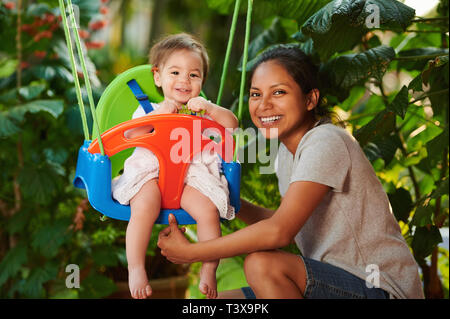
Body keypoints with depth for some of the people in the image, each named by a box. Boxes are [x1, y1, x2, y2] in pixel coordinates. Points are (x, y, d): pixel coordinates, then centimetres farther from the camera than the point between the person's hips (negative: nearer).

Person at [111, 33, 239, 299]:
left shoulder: (204, 110, 19)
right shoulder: (148, 109, 15)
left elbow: (233, 124, 5)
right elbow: (130, 135, -2)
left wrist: (210, 109, -10)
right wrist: (156, 114, -11)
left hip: (193, 173, 1)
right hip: (151, 171, -1)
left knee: (208, 210, -24)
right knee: (144, 207, -30)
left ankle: (209, 270, -7)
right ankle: (136, 269, -17)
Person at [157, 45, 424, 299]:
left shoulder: (325, 142, -19)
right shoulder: (286, 152, 9)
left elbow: (279, 233, -27)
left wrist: (190, 252, -21)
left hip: (382, 289, -8)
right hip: (335, 281, 8)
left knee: (262, 264, -29)